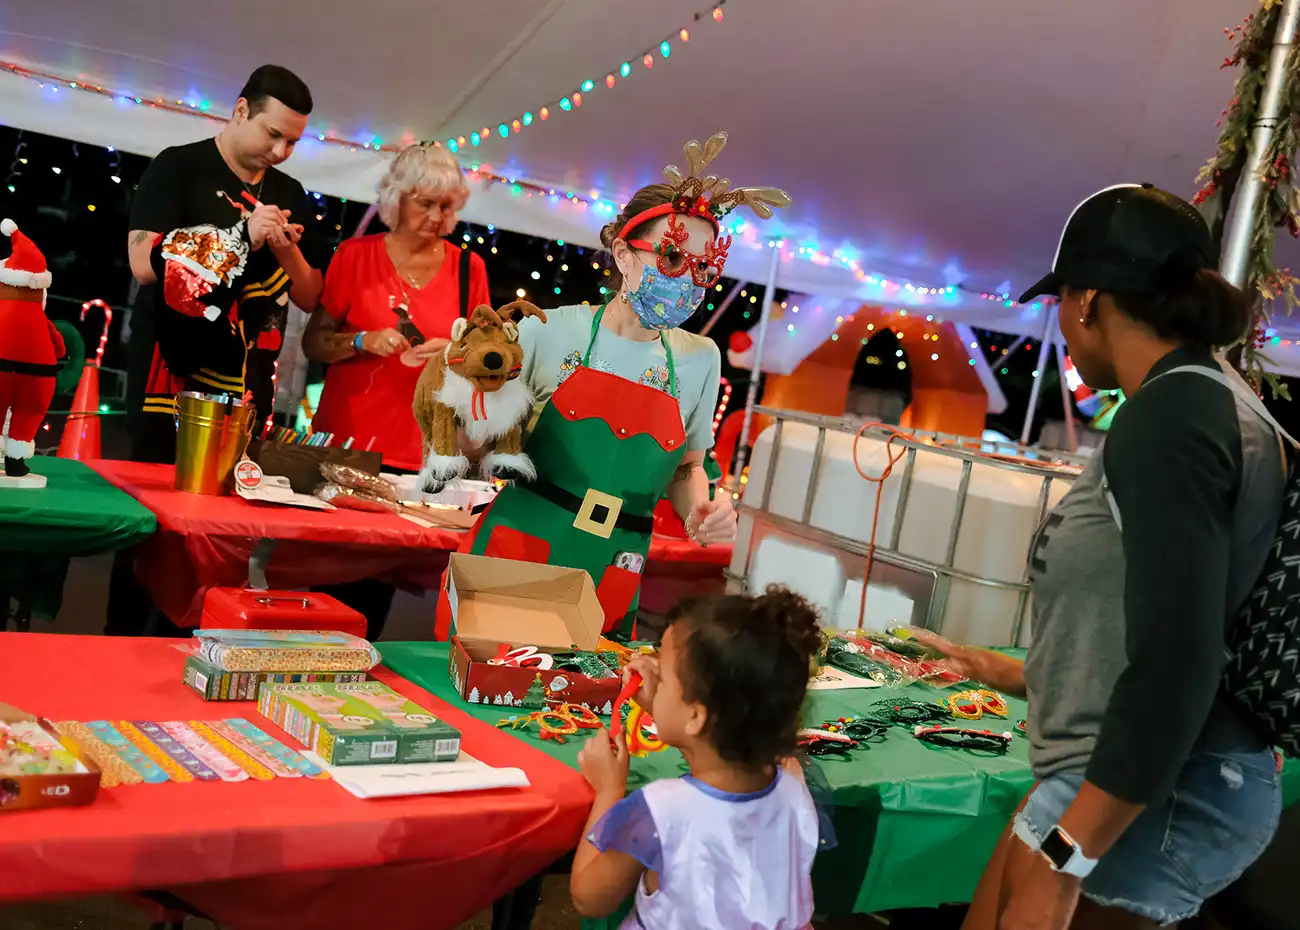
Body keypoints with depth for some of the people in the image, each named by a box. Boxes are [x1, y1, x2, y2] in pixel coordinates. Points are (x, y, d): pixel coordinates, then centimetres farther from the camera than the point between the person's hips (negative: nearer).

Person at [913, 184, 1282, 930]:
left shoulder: (1167, 415, -18)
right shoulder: (1220, 404, 12)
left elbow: (1177, 665, -25)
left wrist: (1060, 859, -22)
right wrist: (1025, 678, 29)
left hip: (1149, 796, -9)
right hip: (1187, 783, 9)